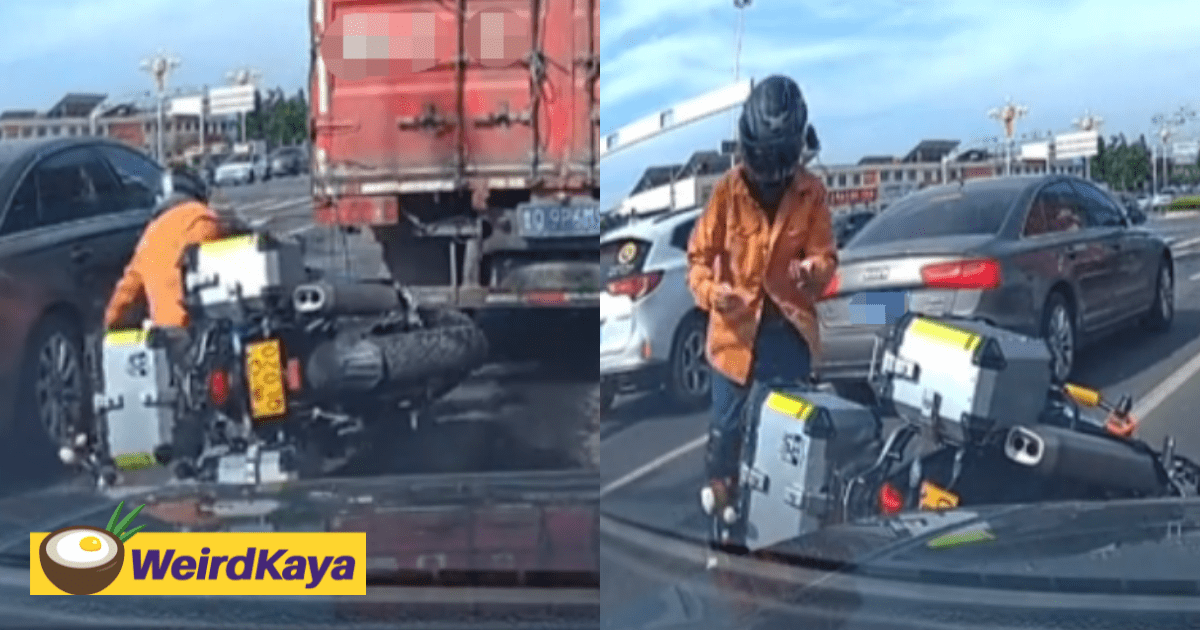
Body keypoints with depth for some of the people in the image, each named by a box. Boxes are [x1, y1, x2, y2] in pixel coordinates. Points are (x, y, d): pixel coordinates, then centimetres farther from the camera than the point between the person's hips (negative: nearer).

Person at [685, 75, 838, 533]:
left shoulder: (812, 193, -5)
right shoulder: (728, 189, -8)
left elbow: (825, 255, -1)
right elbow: (701, 253, -3)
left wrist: (815, 270, -26)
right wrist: (709, 289, -25)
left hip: (790, 326, 1)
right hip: (737, 324, -1)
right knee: (727, 420, 9)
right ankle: (718, 486, 34)